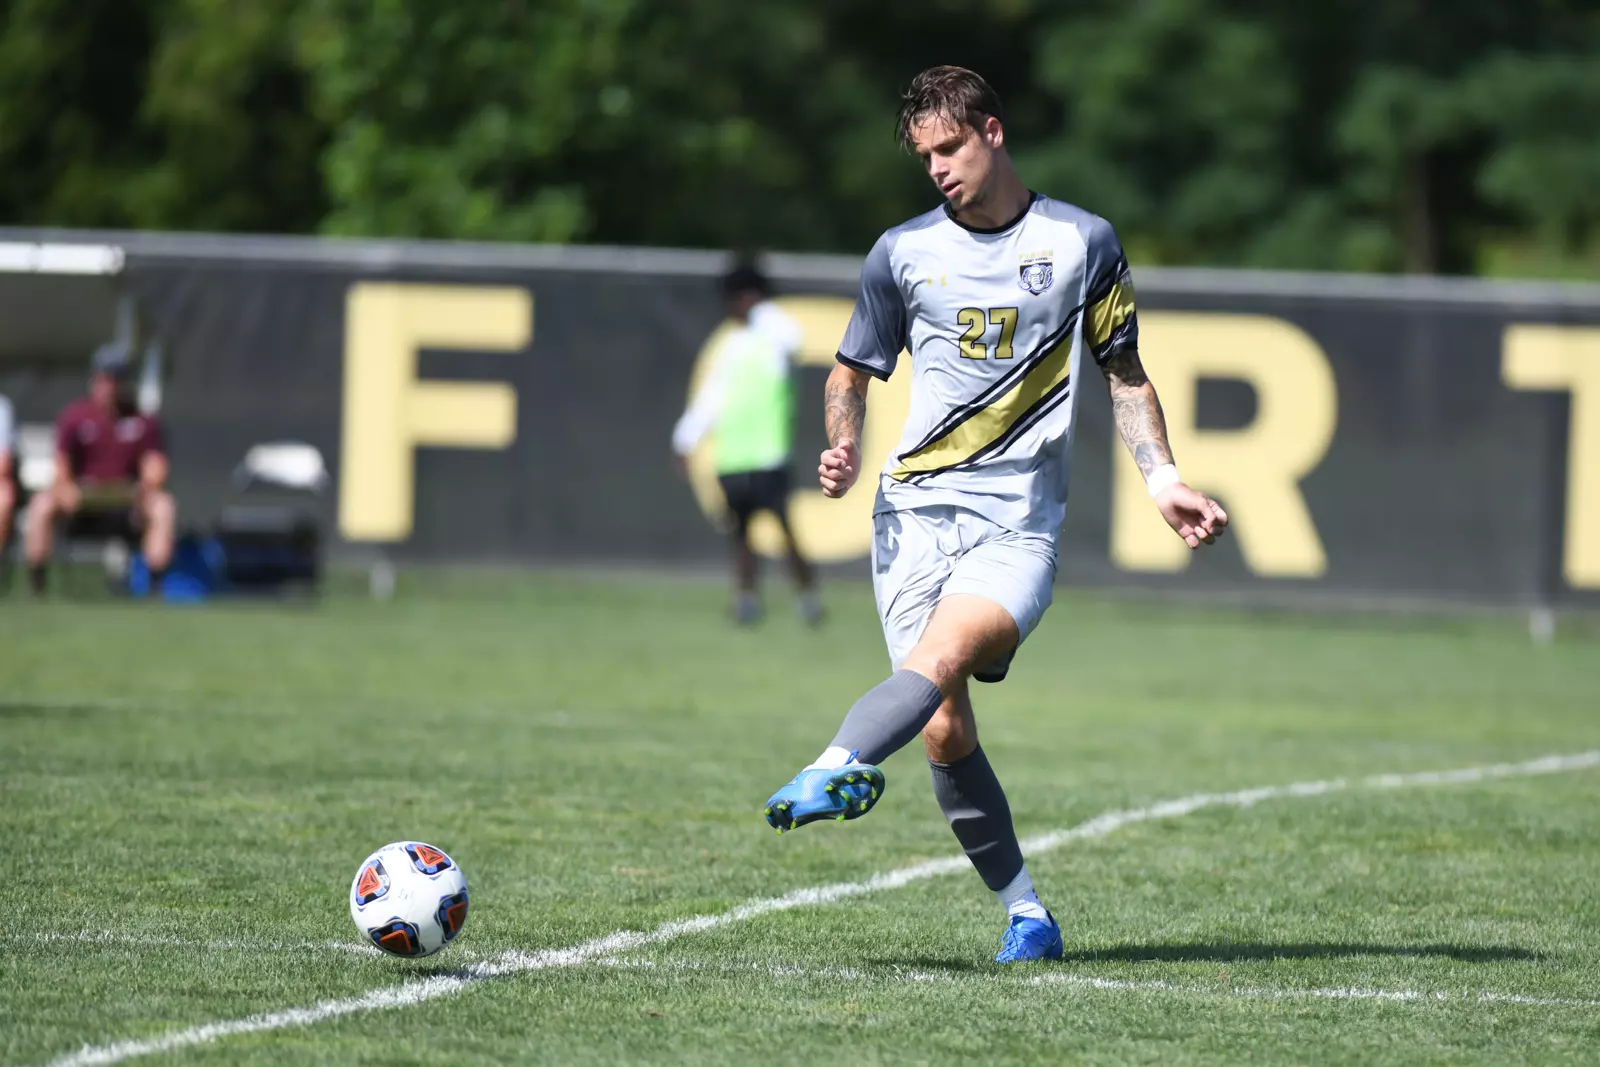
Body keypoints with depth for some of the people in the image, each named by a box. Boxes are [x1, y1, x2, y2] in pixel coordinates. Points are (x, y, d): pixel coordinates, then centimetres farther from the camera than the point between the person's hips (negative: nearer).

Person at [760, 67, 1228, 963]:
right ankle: (1024, 910, 2)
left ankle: (838, 771, -53)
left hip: (1021, 520, -2)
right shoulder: (904, 252, 10)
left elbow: (1125, 374, 17)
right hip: (916, 510, 2)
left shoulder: (1082, 242, 7)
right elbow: (852, 375, 19)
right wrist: (844, 452, -2)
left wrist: (1164, 479, 5)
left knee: (942, 655, -30)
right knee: (946, 730, -9)